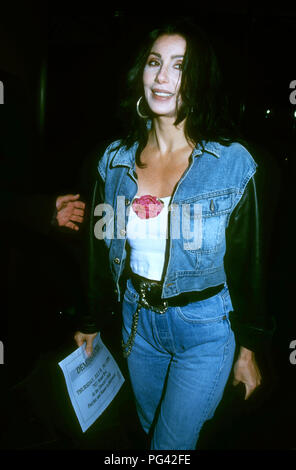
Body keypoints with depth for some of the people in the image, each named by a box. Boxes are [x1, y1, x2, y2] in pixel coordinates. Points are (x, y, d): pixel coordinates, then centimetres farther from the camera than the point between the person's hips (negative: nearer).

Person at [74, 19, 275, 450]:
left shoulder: (234, 163, -15)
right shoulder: (116, 159, -4)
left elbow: (248, 264, -9)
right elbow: (101, 247, 4)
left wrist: (249, 350, -3)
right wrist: (91, 322, 11)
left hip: (205, 328, -4)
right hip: (137, 320, 4)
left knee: (172, 443, 9)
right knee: (150, 427, 26)